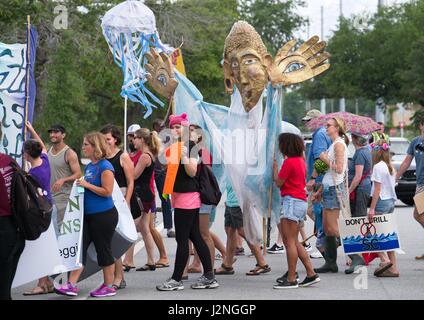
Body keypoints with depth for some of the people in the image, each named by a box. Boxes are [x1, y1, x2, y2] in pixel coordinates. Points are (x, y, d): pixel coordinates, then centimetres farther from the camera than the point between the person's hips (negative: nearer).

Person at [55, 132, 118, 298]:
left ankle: (109, 286, 12)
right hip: (88, 215, 8)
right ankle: (71, 285, 1)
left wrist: (87, 185, -18)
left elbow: (107, 191, -19)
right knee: (80, 247, 2)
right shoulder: (89, 166, 13)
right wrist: (80, 185, 10)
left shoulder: (105, 166, -13)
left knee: (103, 250, 1)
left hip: (103, 215, -8)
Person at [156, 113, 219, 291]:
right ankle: (209, 277, 13)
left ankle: (176, 280, -2)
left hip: (188, 196, -9)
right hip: (179, 195, 9)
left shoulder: (190, 146, -10)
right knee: (195, 237, 9)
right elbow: (169, 168, 21)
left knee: (181, 238, -6)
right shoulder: (174, 147, 15)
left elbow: (192, 172, -16)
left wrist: (184, 156, -29)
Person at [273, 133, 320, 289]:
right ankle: (311, 274, 13)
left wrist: (274, 166, 3)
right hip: (301, 201, 10)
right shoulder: (300, 160, 14)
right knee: (294, 241, 15)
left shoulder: (289, 162, -14)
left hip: (292, 201, -10)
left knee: (290, 241, -7)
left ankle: (291, 279, -6)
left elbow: (279, 182, -9)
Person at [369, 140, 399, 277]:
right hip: (391, 201, 9)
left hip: (382, 201, -8)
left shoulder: (378, 167, -12)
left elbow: (377, 189, -16)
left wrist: (372, 208, -15)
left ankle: (385, 260, -15)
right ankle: (393, 268, 7)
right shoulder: (391, 167, 14)